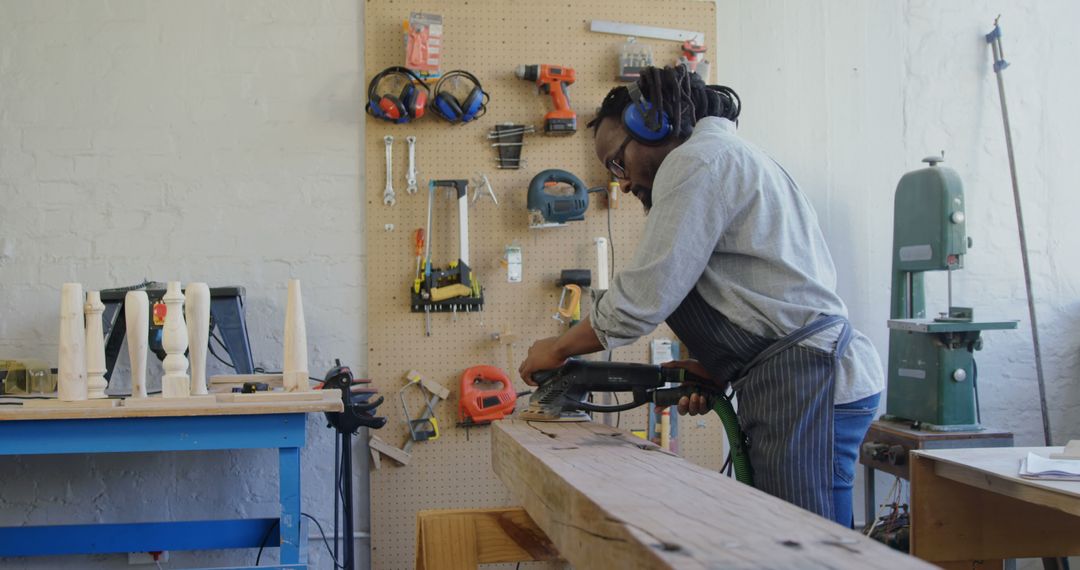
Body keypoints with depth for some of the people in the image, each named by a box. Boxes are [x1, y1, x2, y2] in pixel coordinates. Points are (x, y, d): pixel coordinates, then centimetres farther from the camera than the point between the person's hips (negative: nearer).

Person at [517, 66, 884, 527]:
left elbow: (645, 295, -12)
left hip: (806, 381, -10)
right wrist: (718, 370, 12)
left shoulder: (697, 160, -6)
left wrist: (559, 349, 2)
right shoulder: (732, 157, 26)